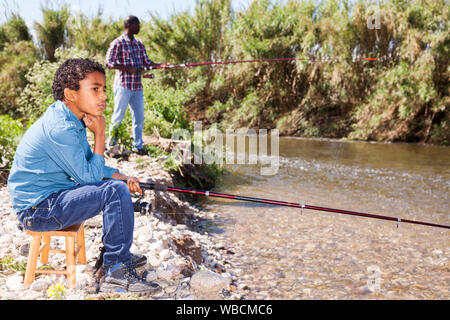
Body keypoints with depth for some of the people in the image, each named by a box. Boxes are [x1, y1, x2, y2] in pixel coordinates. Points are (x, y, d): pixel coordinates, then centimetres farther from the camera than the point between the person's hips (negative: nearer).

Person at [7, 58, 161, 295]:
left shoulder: (72, 120, 6)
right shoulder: (60, 128, -25)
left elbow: (91, 167, 15)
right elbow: (89, 176, -20)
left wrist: (123, 177, 1)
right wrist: (99, 134, -15)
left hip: (53, 196, 10)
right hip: (38, 208, -10)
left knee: (119, 184, 17)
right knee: (115, 191, -22)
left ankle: (114, 254, 25)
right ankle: (118, 271, -14)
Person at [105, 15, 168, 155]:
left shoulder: (139, 44, 15)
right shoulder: (118, 43, -5)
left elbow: (146, 61, 15)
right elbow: (108, 62, -10)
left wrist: (160, 65, -3)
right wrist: (129, 69, -18)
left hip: (137, 86, 7)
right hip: (123, 85, -6)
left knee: (139, 117, 7)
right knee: (118, 115, -3)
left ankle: (138, 146, 16)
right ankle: (111, 143, 8)